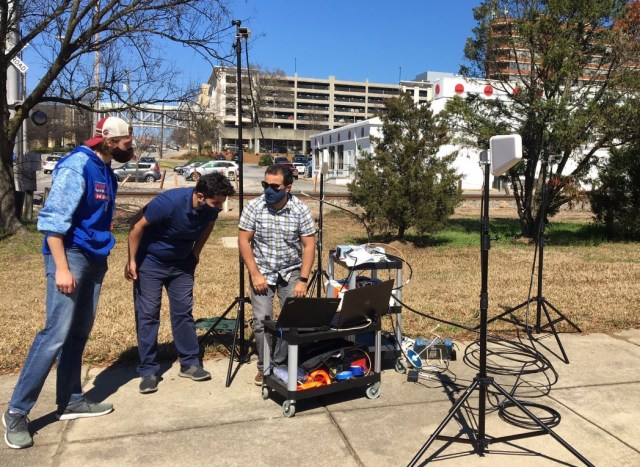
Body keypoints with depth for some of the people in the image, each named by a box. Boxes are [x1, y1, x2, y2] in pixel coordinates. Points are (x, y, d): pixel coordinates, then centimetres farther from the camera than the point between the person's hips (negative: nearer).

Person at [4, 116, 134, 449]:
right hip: (70, 256, -9)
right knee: (56, 333, -9)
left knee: (79, 333, 12)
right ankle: (16, 412, 2)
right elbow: (52, 218, -18)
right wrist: (61, 267, -22)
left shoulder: (106, 172, 12)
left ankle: (70, 401, 22)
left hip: (95, 259, 9)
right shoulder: (77, 166, -14)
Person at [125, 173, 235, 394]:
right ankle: (148, 371, 5)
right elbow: (137, 224, -21)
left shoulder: (212, 208, -16)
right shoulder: (170, 201, -31)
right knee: (147, 314, -3)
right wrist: (132, 261, -18)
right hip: (150, 261, -4)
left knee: (183, 312, 5)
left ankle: (190, 363, 15)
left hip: (181, 263, 4)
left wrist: (196, 252, 7)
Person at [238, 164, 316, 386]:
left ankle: (283, 364, 14)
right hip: (262, 272, 0)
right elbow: (244, 241, -7)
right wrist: (255, 275, -12)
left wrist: (303, 280, -13)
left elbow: (309, 246, -8)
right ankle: (264, 366, 14)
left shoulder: (301, 210, -12)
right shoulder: (254, 207, -12)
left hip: (291, 272, 0)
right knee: (262, 321, -5)